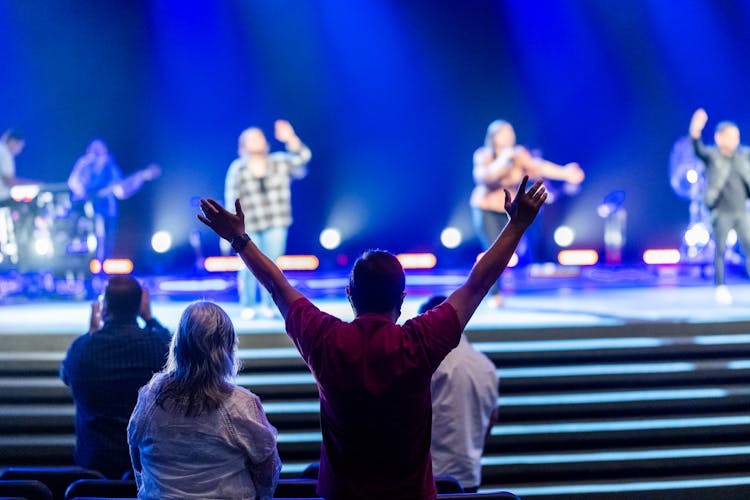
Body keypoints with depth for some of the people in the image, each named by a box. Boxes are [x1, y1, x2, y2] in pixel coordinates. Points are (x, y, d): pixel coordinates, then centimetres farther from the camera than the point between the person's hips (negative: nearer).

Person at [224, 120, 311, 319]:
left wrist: (290, 138, -25)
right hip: (248, 227, -2)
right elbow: (232, 200, -1)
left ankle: (267, 305, 14)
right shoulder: (238, 170, -2)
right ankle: (248, 306, 16)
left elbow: (301, 158, -10)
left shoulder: (279, 163, 3)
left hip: (276, 225, 2)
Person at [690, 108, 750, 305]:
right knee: (720, 251, 0)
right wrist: (695, 132, -45)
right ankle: (720, 287, 9)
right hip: (721, 213, -4)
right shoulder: (712, 155, -5)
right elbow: (698, 150, -24)